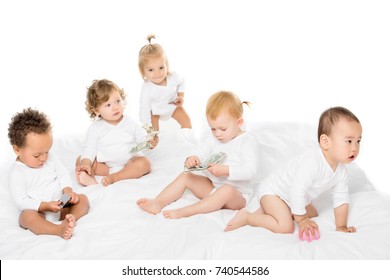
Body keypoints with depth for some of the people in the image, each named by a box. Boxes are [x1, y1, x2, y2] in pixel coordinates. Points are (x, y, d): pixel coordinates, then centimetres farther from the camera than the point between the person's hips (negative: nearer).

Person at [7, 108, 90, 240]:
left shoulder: (50, 158, 3)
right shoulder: (17, 173, -14)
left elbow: (63, 175, 8)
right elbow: (21, 201, -17)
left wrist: (68, 191, -13)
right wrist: (45, 206, -26)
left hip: (60, 207, 6)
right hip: (37, 211, -6)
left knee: (83, 199, -10)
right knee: (27, 216, -36)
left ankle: (70, 218, -38)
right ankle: (59, 229, -55)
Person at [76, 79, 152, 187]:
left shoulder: (130, 124, -4)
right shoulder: (95, 128, -3)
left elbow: (143, 140, -4)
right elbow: (89, 149, -5)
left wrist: (150, 143, -27)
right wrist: (85, 163, -23)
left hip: (129, 162, -1)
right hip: (104, 163, 1)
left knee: (144, 163, -30)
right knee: (80, 160, -11)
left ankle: (113, 177, -36)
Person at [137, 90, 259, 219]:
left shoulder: (248, 141, -15)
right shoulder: (212, 139, 4)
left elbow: (250, 171, -23)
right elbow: (201, 157, 8)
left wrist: (225, 170, -35)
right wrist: (192, 160, -17)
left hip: (237, 195, -7)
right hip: (212, 185, 7)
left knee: (227, 190, -38)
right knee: (185, 176, -1)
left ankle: (184, 212, -41)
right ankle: (157, 203, -17)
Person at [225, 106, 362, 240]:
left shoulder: (341, 169, -8)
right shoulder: (312, 162, -37)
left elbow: (341, 198, 2)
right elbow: (297, 191, -34)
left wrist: (341, 226, 0)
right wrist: (301, 220, -24)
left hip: (291, 197, 10)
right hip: (272, 191, -10)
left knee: (313, 213, 22)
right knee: (286, 227, -24)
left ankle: (267, 211, 20)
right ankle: (246, 217, -6)